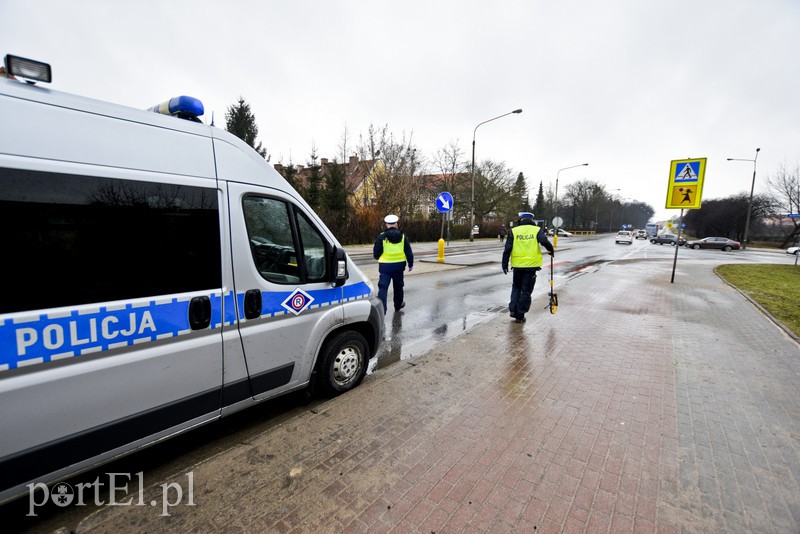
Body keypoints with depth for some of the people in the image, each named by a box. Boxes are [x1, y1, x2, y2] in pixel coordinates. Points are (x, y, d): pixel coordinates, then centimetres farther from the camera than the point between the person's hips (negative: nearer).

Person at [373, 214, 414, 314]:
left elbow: (376, 254, -4)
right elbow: (409, 252, 2)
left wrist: (379, 258, 18)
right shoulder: (403, 237, 2)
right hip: (399, 265, 3)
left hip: (385, 266, -2)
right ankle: (398, 305, 37)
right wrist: (410, 264, 14)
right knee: (398, 286, 20)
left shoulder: (382, 237, -6)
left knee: (383, 287, -3)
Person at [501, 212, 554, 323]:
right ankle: (520, 315, 11)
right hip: (532, 265, -1)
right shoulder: (537, 230, 0)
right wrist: (551, 251, 3)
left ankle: (513, 309, 13)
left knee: (516, 287, 22)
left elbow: (507, 249, -1)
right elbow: (545, 242, -17)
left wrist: (505, 264, 5)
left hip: (517, 265, 1)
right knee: (526, 291, 8)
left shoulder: (514, 231, 3)